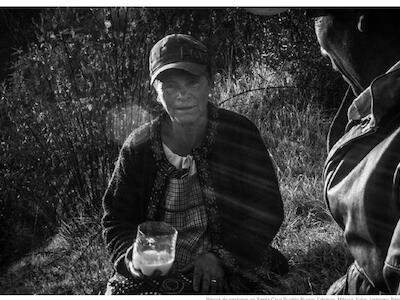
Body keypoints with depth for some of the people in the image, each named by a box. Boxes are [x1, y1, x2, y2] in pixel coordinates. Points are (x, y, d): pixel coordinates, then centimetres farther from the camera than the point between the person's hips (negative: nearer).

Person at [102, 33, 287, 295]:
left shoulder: (240, 134, -3)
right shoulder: (138, 148, 0)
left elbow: (267, 210, -4)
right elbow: (116, 220, 5)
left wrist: (219, 257, -16)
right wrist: (133, 259, -16)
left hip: (234, 272, -1)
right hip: (157, 278, 2)